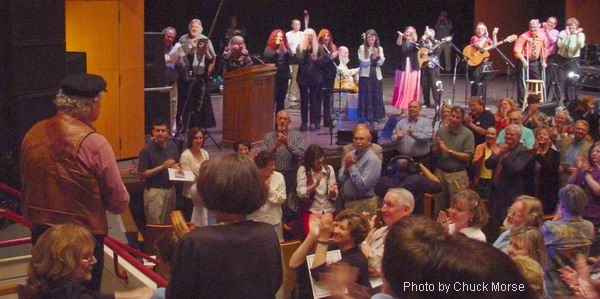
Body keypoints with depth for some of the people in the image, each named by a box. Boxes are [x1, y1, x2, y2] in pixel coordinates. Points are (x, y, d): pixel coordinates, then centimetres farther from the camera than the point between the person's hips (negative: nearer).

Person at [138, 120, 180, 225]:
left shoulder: (173, 146, 5)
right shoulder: (147, 150, -11)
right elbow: (142, 174, -12)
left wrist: (177, 168, -4)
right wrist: (162, 167, -20)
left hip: (170, 189, 5)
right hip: (154, 191, -5)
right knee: (156, 226, -3)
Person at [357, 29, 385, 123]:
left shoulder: (379, 48, 7)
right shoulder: (362, 48, -3)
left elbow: (381, 62, 0)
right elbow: (362, 61, -9)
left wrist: (377, 56, -18)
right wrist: (372, 58, -18)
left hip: (376, 75, 4)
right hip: (365, 75, -4)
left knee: (376, 96, 5)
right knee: (366, 96, -3)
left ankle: (375, 116, 12)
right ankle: (366, 116, 2)